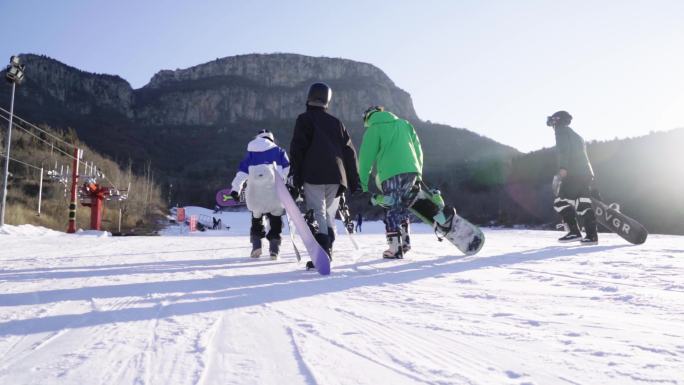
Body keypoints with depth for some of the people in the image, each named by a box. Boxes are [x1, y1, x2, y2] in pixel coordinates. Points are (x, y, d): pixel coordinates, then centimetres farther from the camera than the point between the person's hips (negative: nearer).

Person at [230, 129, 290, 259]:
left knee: (256, 218, 18)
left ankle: (256, 244, 6)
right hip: (274, 191, -1)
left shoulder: (251, 152, 16)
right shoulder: (278, 151, 13)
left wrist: (235, 189, 4)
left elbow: (242, 171, 8)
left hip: (255, 192, 2)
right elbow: (287, 168, 5)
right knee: (275, 219, 8)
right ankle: (274, 247, -1)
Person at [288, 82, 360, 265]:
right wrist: (354, 181, 17)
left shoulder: (304, 119, 6)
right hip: (336, 176, 4)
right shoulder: (336, 122, 19)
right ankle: (327, 252, 13)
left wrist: (295, 177, -4)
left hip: (313, 176, -4)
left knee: (317, 214, -6)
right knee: (329, 214, 15)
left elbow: (297, 149, -4)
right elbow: (349, 151, 15)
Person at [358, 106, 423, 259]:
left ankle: (395, 248, -5)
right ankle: (405, 242, 20)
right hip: (412, 171, 5)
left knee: (391, 211, 0)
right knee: (402, 207, 20)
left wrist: (363, 182, 9)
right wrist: (419, 173, 21)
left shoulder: (373, 129, 6)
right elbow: (418, 150, 18)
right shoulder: (404, 124, 21)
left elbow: (366, 157, 3)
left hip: (391, 174, -5)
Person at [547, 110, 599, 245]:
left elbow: (564, 149, -14)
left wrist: (562, 168, -24)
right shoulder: (576, 135, 31)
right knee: (584, 205, 6)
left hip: (574, 173, -9)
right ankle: (592, 235, 1)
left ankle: (574, 232, -14)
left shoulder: (561, 131, 4)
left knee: (561, 202, -8)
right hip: (586, 173, 9)